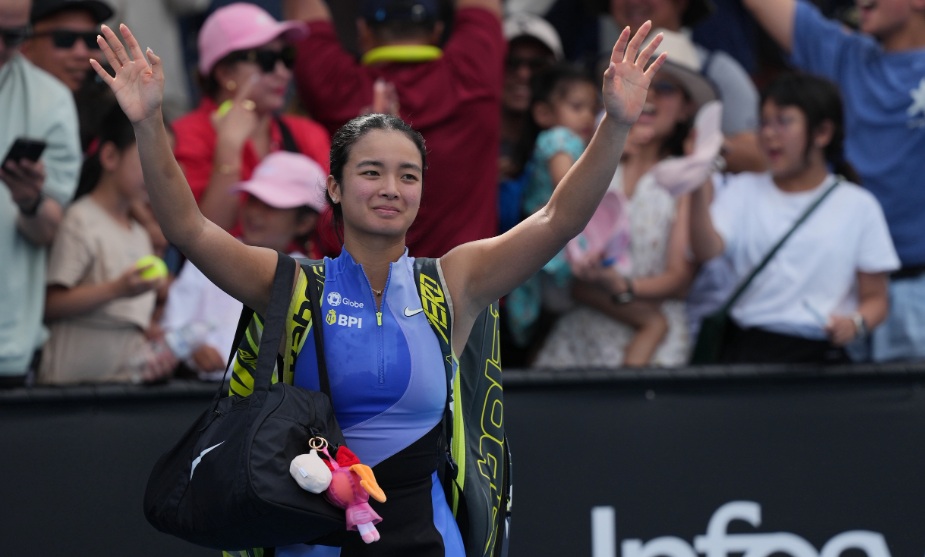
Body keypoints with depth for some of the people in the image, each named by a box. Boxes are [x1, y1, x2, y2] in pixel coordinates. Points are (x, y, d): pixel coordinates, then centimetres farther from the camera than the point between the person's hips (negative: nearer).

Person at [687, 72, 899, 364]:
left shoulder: (857, 206, 11)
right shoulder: (745, 191, 16)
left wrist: (856, 323, -11)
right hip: (748, 346, 1)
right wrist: (699, 187, -21)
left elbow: (875, 299, 12)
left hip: (820, 350, -1)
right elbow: (707, 249, -5)